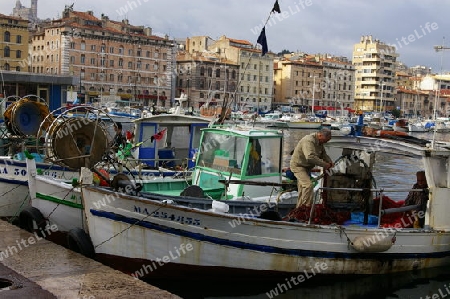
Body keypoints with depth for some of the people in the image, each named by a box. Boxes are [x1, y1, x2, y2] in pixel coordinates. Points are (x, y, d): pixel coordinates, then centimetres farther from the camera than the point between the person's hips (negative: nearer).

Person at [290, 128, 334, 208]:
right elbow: (310, 157, -41)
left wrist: (330, 162, -8)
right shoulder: (308, 141, -29)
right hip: (298, 165, -10)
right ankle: (307, 207, -17)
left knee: (302, 188, 14)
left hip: (306, 167, 10)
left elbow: (324, 154, 12)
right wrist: (324, 164, -36)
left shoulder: (319, 142, 3)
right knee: (308, 185, -21)